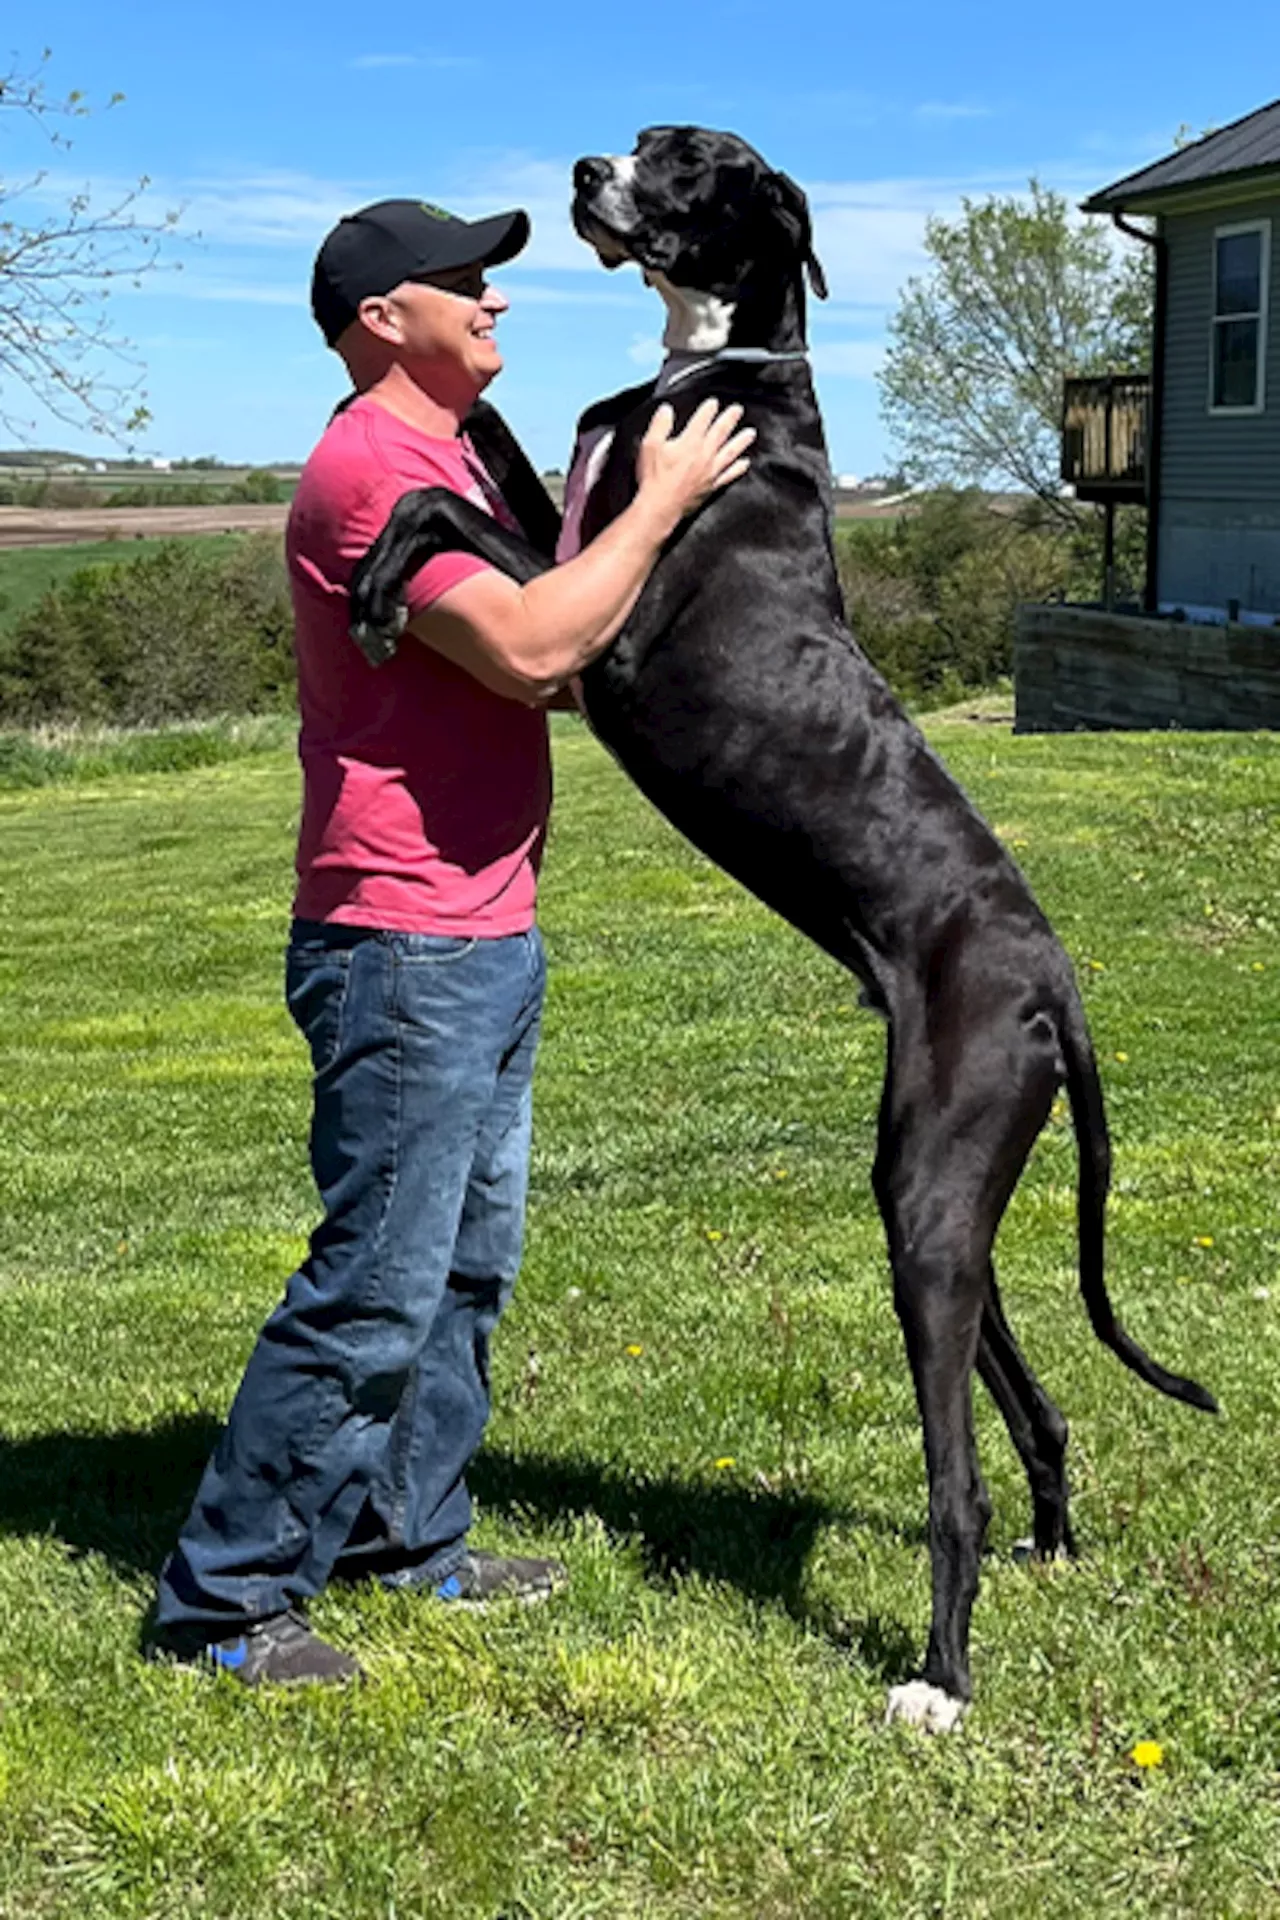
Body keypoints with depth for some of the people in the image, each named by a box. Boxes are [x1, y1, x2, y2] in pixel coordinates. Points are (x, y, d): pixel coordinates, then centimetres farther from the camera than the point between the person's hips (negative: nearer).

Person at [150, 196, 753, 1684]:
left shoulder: (438, 463, 19)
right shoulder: (371, 469, -15)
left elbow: (546, 651, 22)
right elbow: (528, 650, -25)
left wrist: (633, 492, 12)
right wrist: (658, 504, -14)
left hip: (485, 942, 11)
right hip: (403, 948, -11)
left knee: (465, 1268, 17)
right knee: (374, 1290, -7)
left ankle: (409, 1536, 29)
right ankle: (223, 1593, 4)